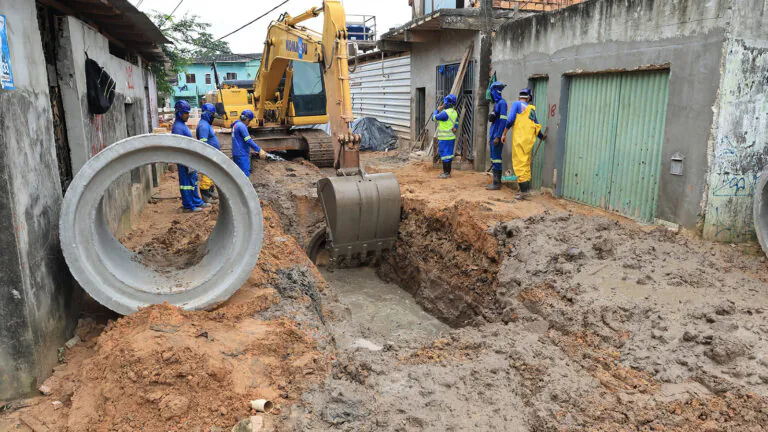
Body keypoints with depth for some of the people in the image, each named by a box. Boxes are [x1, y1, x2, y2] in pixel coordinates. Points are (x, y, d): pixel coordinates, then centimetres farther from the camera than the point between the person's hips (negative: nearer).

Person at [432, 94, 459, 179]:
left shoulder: (445, 113, -19)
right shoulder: (455, 113, 10)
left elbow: (434, 117, -8)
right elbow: (456, 124, 16)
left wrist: (437, 110, 6)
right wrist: (454, 129, 14)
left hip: (444, 138, -9)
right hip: (451, 137, 9)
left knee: (445, 154, -4)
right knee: (449, 154, 13)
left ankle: (446, 173, -2)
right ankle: (448, 171, 19)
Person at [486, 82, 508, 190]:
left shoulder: (502, 103, -12)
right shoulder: (496, 103, 17)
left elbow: (503, 120, -18)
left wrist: (498, 137, -21)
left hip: (497, 136, -9)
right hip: (493, 136, 9)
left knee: (496, 158, -8)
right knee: (493, 158, 11)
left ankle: (497, 183, -4)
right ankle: (496, 181, 16)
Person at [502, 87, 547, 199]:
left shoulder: (516, 104, 1)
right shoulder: (532, 109, 16)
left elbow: (510, 120, -10)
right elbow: (536, 126, 20)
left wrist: (504, 134, -2)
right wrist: (542, 136, 37)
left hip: (519, 138, -6)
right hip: (529, 140, 6)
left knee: (519, 163, -5)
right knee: (526, 163, 15)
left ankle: (524, 190, -9)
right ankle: (526, 189, 19)